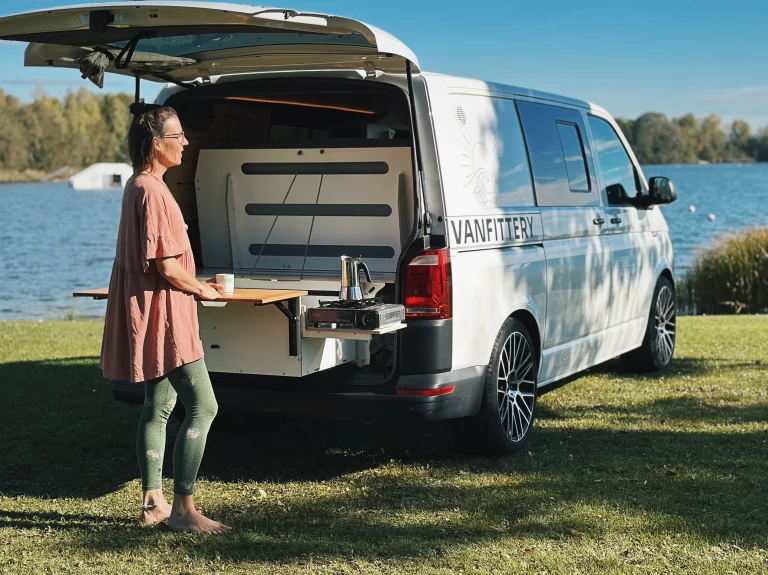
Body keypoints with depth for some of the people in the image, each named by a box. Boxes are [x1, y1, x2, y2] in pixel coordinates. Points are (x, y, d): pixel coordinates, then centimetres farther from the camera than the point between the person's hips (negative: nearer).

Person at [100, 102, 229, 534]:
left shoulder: (142, 187, 13)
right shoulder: (151, 191, -19)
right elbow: (166, 266, -21)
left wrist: (195, 286, 15)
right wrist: (202, 290, -5)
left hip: (157, 313, 11)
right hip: (164, 313, -11)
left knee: (159, 408, 14)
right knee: (203, 407, -9)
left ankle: (153, 502, 20)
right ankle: (183, 509, -4)